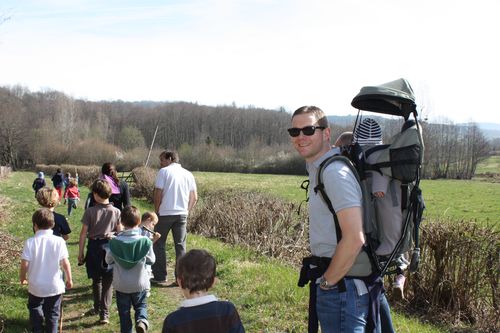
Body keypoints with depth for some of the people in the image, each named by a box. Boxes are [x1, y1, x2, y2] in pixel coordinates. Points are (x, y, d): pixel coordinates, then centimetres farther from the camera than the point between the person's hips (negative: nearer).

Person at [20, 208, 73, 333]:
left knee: (35, 314, 20)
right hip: (55, 286, 0)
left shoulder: (30, 242, -13)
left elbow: (24, 264, -12)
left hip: (35, 287, 0)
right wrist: (69, 279, 5)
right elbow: (65, 263, -10)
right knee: (53, 315, 14)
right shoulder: (59, 241, -12)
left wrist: (22, 278, 8)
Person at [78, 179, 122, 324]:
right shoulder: (116, 211, -5)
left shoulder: (90, 211, -8)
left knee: (96, 280, 19)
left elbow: (83, 233, -6)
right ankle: (104, 313, 1)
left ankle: (98, 308, 35)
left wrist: (80, 252, 3)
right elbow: (120, 233, 0)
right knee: (108, 282, 6)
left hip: (94, 247, 0)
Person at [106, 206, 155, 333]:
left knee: (124, 311, 15)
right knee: (141, 306, 18)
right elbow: (151, 260, -3)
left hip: (121, 284, 0)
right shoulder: (145, 241, -15)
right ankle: (141, 320, -9)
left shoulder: (114, 242, -13)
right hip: (140, 283, 0)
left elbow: (109, 260, -1)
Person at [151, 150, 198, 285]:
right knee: (180, 246, 9)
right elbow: (194, 197, 8)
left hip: (165, 213, -4)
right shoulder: (188, 174, 10)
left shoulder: (164, 172, -5)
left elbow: (157, 193, -10)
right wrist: (187, 211, 15)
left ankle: (160, 276, 12)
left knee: (159, 244, 9)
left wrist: (156, 210, 1)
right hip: (182, 214, 4)